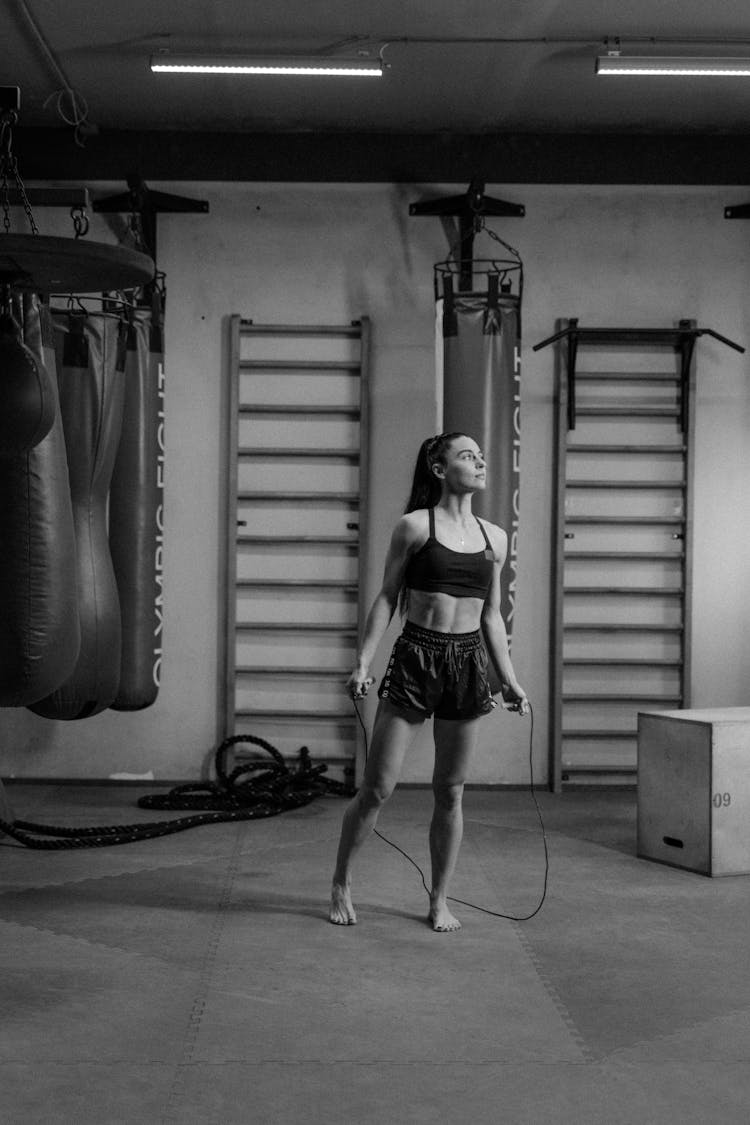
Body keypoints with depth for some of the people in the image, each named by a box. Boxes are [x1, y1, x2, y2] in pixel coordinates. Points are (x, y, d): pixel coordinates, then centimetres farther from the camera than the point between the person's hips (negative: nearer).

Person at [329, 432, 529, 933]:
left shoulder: (495, 538, 10)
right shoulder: (415, 526, -2)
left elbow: (491, 615, 15)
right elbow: (386, 599, 0)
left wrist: (510, 680, 10)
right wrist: (363, 662, -7)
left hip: (469, 662, 4)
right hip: (416, 657, -4)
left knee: (450, 792, 9)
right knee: (377, 787, -1)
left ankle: (440, 900, 22)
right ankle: (341, 885, 18)